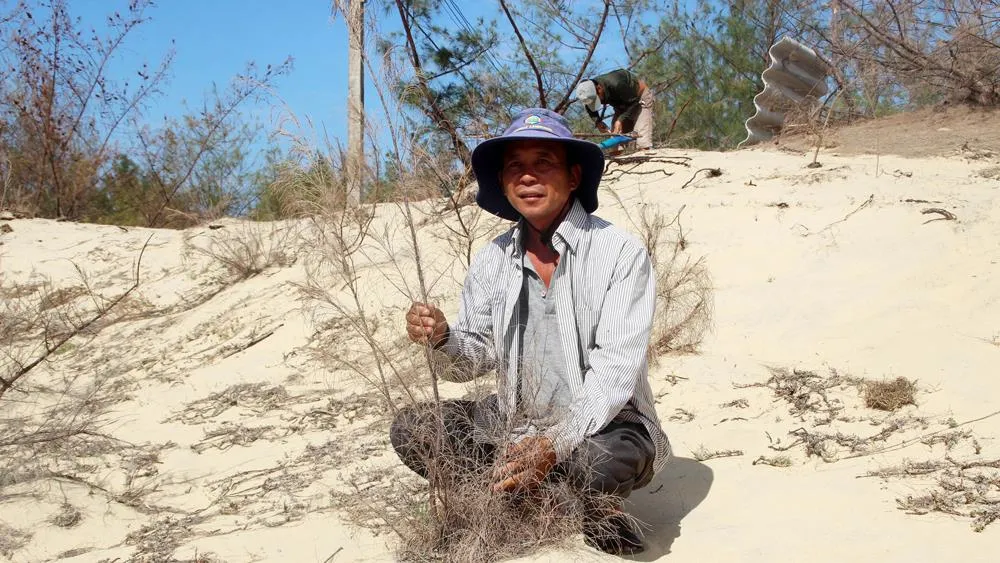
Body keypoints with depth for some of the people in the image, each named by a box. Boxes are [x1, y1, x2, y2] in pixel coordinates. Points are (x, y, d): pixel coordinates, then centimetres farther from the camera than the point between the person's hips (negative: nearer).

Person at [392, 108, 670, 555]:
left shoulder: (620, 253, -14)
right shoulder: (493, 259, 1)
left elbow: (613, 372, -21)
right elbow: (479, 355, 5)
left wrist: (554, 446, -33)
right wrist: (442, 338, -18)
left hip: (599, 428, -5)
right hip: (513, 422, 5)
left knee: (610, 459, -37)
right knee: (410, 430, -10)